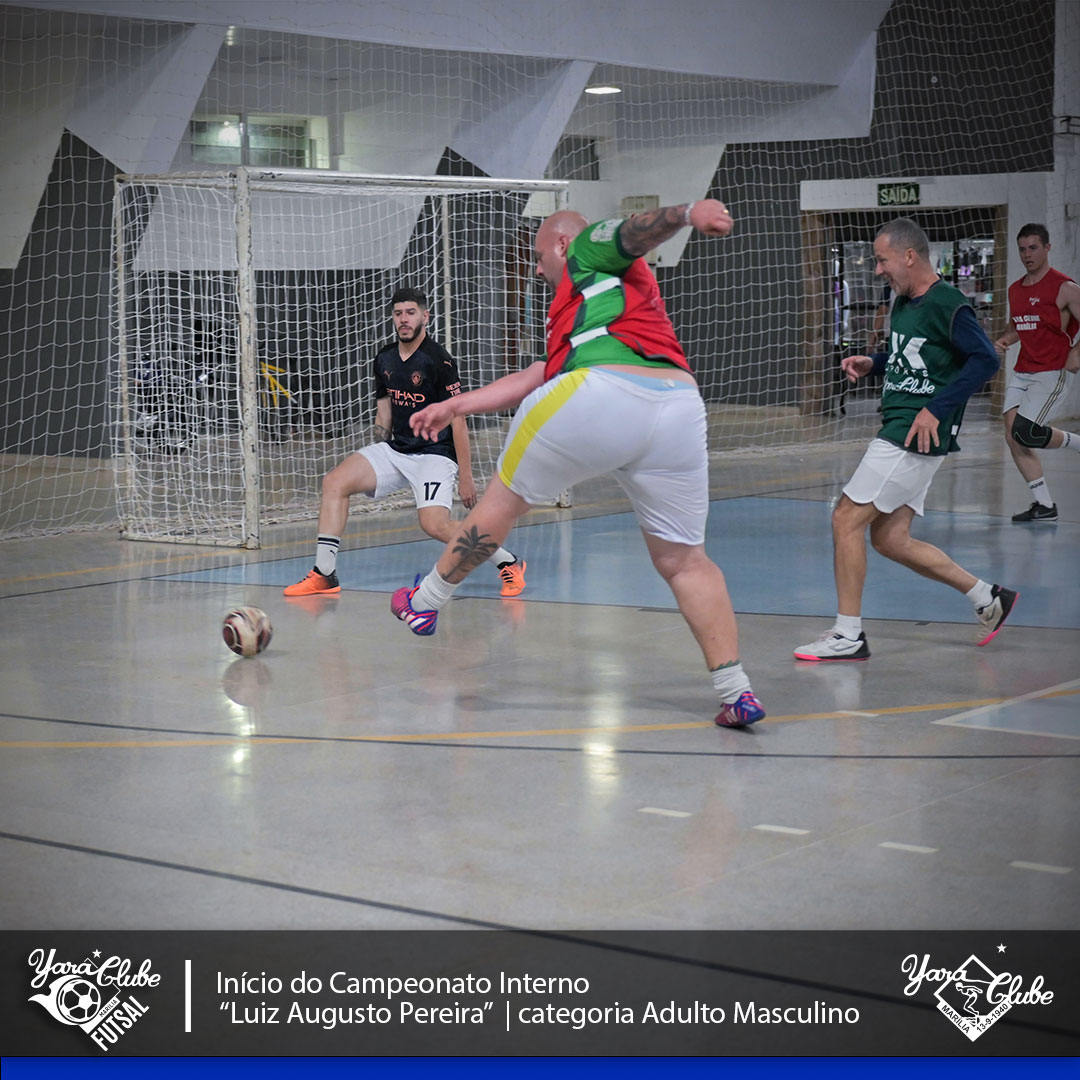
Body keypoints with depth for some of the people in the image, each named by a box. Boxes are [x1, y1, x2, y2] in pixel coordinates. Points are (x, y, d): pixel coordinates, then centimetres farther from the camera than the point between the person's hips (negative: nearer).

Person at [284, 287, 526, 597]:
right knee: (335, 481, -9)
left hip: (435, 454, -7)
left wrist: (465, 476, -15)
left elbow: (458, 420, -14)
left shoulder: (438, 361, -14)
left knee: (434, 524, -25)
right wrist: (373, 467, 17)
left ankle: (508, 562, -4)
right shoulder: (384, 358, 7)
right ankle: (324, 574, -5)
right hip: (396, 450, 7)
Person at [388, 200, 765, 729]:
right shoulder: (583, 316, 39)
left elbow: (638, 230, 0)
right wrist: (456, 405, 46)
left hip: (600, 395, -7)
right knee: (683, 560, 11)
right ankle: (735, 689, 1)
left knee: (504, 499, 15)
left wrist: (689, 211, -21)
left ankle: (426, 600, 32)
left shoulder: (590, 254, 21)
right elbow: (528, 381, 41)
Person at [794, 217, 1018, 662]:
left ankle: (848, 635, -2)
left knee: (847, 518, -10)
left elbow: (986, 359, -20)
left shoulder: (946, 304, -13)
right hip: (897, 431, 10)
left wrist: (937, 409, -24)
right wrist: (872, 363, 10)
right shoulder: (903, 302, 15)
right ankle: (988, 598, 22)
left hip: (918, 436, -10)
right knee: (889, 538, 11)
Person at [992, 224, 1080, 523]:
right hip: (1022, 372, 7)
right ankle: (1044, 505, 4)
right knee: (1013, 436, -4)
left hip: (1053, 372, -7)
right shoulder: (1015, 290, 13)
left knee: (1025, 432, -17)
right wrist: (1002, 341, 7)